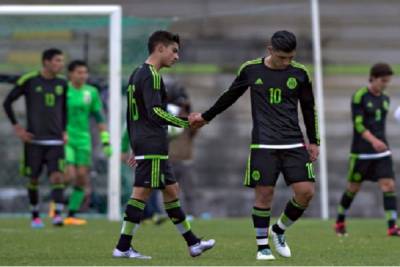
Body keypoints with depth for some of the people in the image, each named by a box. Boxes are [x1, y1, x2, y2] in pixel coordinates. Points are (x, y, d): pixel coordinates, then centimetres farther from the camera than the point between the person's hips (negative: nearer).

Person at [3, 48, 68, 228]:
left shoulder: (62, 83, 7)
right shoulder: (29, 80, -5)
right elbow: (7, 102, 2)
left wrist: (64, 131, 11)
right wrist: (16, 127, -3)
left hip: (55, 140, 2)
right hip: (33, 139, -2)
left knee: (57, 176, -14)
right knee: (33, 179, 5)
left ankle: (58, 215, -18)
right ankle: (35, 216, 20)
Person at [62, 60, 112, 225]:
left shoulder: (91, 92, 7)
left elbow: (99, 117, 12)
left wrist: (105, 140, 6)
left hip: (83, 140, 4)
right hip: (64, 139, -4)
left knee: (82, 178, -1)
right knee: (69, 176, -14)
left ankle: (71, 215, 9)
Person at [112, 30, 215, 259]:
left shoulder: (137, 74, 19)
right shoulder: (151, 76, -12)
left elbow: (131, 114, 23)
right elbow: (155, 112, -22)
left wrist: (134, 146, 25)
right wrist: (186, 122, -23)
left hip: (142, 143, 10)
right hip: (152, 145, -10)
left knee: (171, 190, 12)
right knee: (142, 193, -8)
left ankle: (193, 243, 17)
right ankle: (123, 247, -6)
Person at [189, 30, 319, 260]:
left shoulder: (300, 73, 3)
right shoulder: (251, 70, 1)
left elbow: (309, 108, 14)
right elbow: (230, 96, 17)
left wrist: (314, 141, 14)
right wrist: (206, 117, 24)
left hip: (294, 144, 1)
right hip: (263, 145, -1)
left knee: (306, 191, -8)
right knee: (264, 193, -6)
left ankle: (279, 231, 15)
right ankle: (263, 246, 9)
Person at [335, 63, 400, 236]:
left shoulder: (385, 99, 9)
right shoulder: (359, 96, -11)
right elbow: (358, 124, -18)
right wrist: (373, 140, -32)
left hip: (381, 150, 5)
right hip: (361, 151, -5)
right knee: (353, 188, 7)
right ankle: (340, 222, 26)